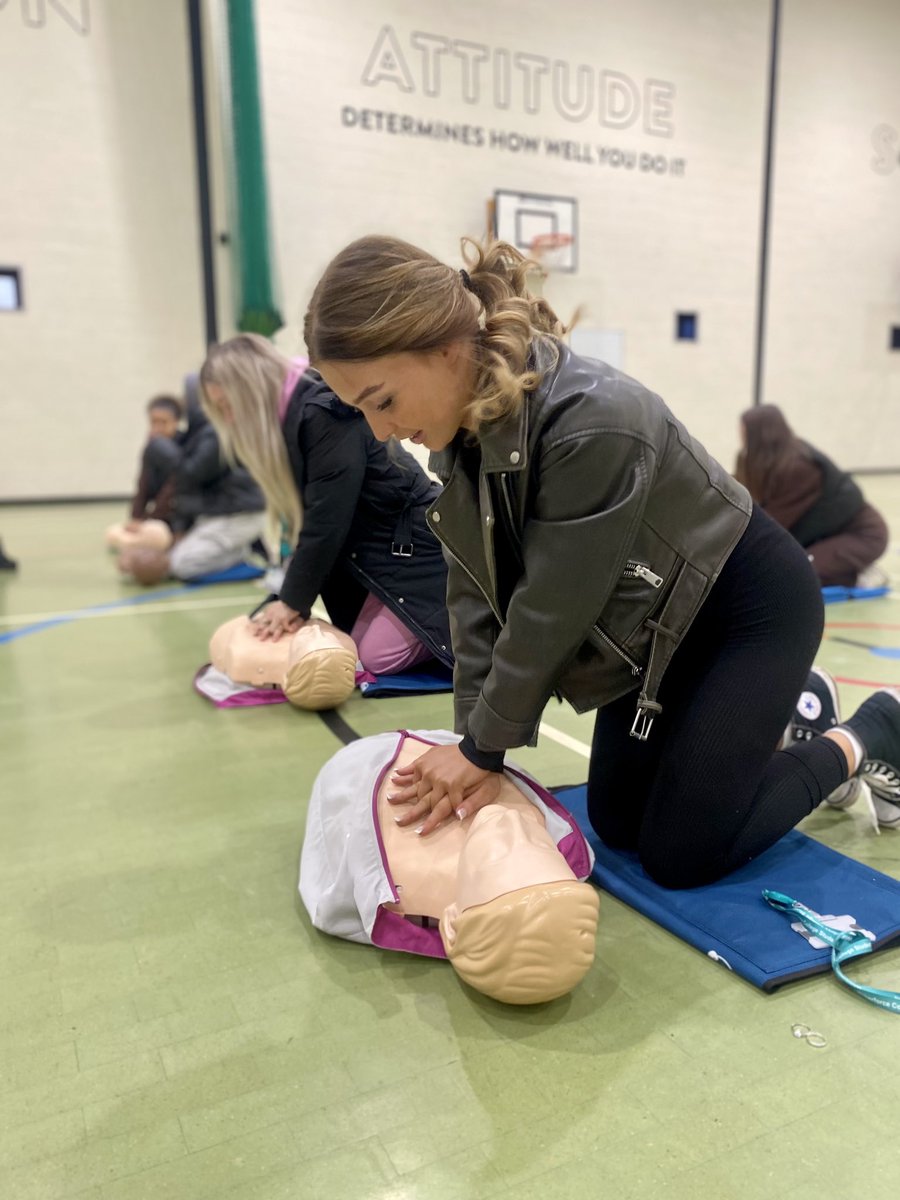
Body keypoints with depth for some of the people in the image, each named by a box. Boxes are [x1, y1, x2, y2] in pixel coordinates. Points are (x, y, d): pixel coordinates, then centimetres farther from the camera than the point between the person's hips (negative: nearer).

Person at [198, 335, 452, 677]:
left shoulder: (325, 414, -23)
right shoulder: (290, 420, 6)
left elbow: (327, 521, -24)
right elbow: (305, 517, 4)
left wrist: (294, 599, -16)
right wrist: (292, 599, -4)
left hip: (416, 544, -9)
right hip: (381, 547, 9)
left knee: (378, 657, -11)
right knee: (357, 645, 8)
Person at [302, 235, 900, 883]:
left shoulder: (592, 423, -37)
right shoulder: (464, 425, -12)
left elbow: (551, 611, -29)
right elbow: (478, 593, -9)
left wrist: (483, 747, -17)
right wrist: (475, 743, -13)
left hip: (750, 607, -7)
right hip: (649, 624, 7)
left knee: (680, 854, -4)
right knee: (617, 823, 14)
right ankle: (780, 706, 32)